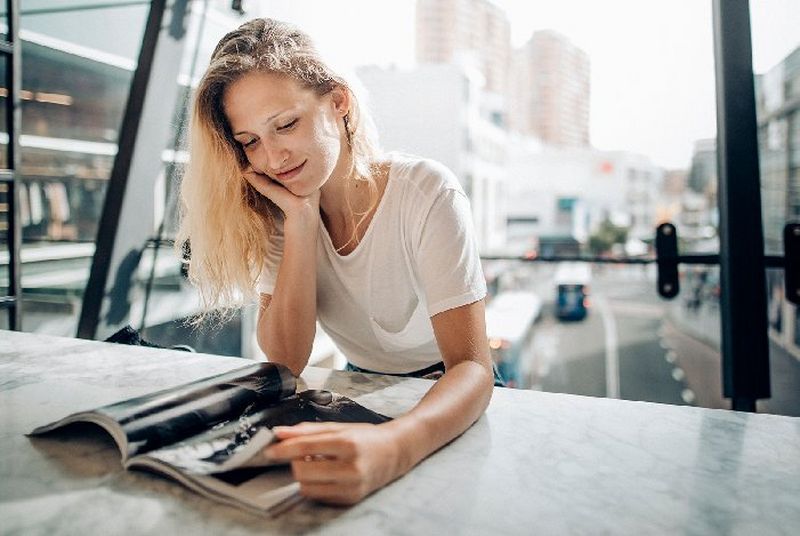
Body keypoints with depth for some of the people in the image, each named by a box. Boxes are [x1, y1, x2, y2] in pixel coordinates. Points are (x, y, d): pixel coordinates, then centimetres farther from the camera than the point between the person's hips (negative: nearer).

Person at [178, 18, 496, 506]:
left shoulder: (426, 193, -21)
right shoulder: (275, 213, -8)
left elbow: (472, 368, -29)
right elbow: (287, 362, -15)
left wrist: (393, 447, -48)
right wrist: (301, 221, -24)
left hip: (451, 402, -3)